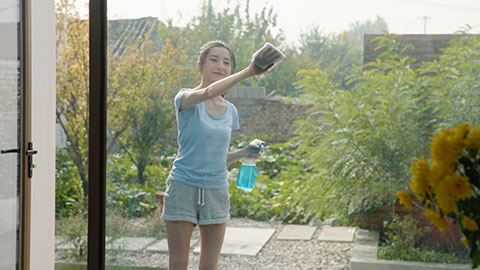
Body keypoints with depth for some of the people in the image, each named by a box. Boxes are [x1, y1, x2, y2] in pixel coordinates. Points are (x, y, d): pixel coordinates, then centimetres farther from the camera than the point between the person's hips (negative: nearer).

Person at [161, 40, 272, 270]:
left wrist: (243, 154, 1)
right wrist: (248, 72, -42)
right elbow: (209, 92, -31)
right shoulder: (185, 98, -6)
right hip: (183, 187, -4)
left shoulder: (230, 111, 10)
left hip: (216, 191, 4)